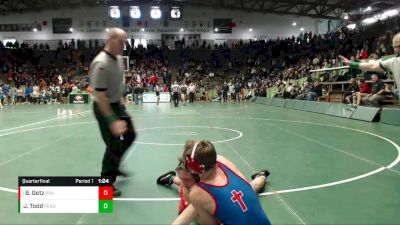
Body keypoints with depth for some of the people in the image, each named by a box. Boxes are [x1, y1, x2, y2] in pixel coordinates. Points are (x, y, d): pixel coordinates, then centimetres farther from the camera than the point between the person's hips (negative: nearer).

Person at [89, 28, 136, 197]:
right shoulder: (101, 63, -27)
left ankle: (114, 166, 39)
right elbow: (100, 95, -30)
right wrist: (112, 121, -31)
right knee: (113, 144, -2)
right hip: (105, 108, -9)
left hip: (117, 105, 9)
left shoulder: (118, 58, 1)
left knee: (130, 135, 19)